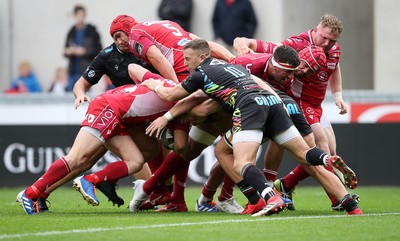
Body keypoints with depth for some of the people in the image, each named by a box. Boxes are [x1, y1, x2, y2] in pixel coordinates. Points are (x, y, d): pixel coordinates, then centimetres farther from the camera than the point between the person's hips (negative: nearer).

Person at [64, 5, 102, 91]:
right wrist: (68, 52, -6)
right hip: (73, 71, 5)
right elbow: (66, 52, 17)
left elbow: (98, 51, -4)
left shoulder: (92, 31, -1)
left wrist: (84, 52, -15)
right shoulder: (71, 32, 13)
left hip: (86, 71, -5)